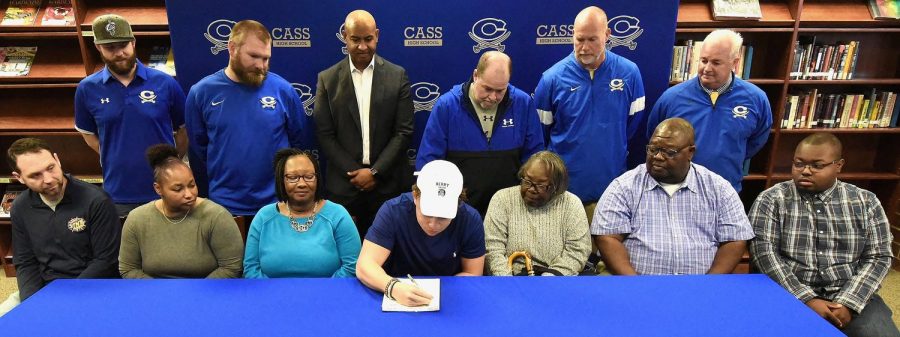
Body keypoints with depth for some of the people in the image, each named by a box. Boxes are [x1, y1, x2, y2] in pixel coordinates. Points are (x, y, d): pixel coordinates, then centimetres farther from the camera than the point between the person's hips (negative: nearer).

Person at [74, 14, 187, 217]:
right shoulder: (87, 89, -2)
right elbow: (88, 133, 13)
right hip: (117, 195, 1)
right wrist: (116, 160, 5)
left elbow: (183, 129, 4)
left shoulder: (165, 83, -7)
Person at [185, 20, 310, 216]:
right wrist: (206, 197, 8)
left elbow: (301, 143, 3)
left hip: (277, 205, 0)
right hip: (225, 207, 0)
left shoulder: (282, 89, -6)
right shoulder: (201, 92, -4)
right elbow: (197, 150, 5)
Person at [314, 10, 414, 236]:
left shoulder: (397, 76, 2)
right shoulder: (327, 79, 2)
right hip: (343, 184, 0)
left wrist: (375, 171, -9)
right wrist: (353, 172, -8)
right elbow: (325, 134, 0)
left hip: (386, 184, 0)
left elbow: (404, 131, -2)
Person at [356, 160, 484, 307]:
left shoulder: (471, 220, -13)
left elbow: (473, 275, -3)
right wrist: (393, 287, -41)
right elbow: (365, 265, -22)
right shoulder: (393, 211, -18)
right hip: (396, 299, -1)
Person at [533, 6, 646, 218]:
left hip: (613, 187, 1)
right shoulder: (552, 78, -7)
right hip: (564, 188, -1)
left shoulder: (629, 73, -3)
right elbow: (539, 133, 3)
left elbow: (636, 128, 6)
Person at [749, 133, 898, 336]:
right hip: (790, 296, -2)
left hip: (852, 296, 3)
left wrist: (847, 303, -10)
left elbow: (878, 257, 4)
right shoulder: (771, 200, -2)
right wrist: (807, 300, -16)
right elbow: (763, 252, -9)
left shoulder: (865, 202, 7)